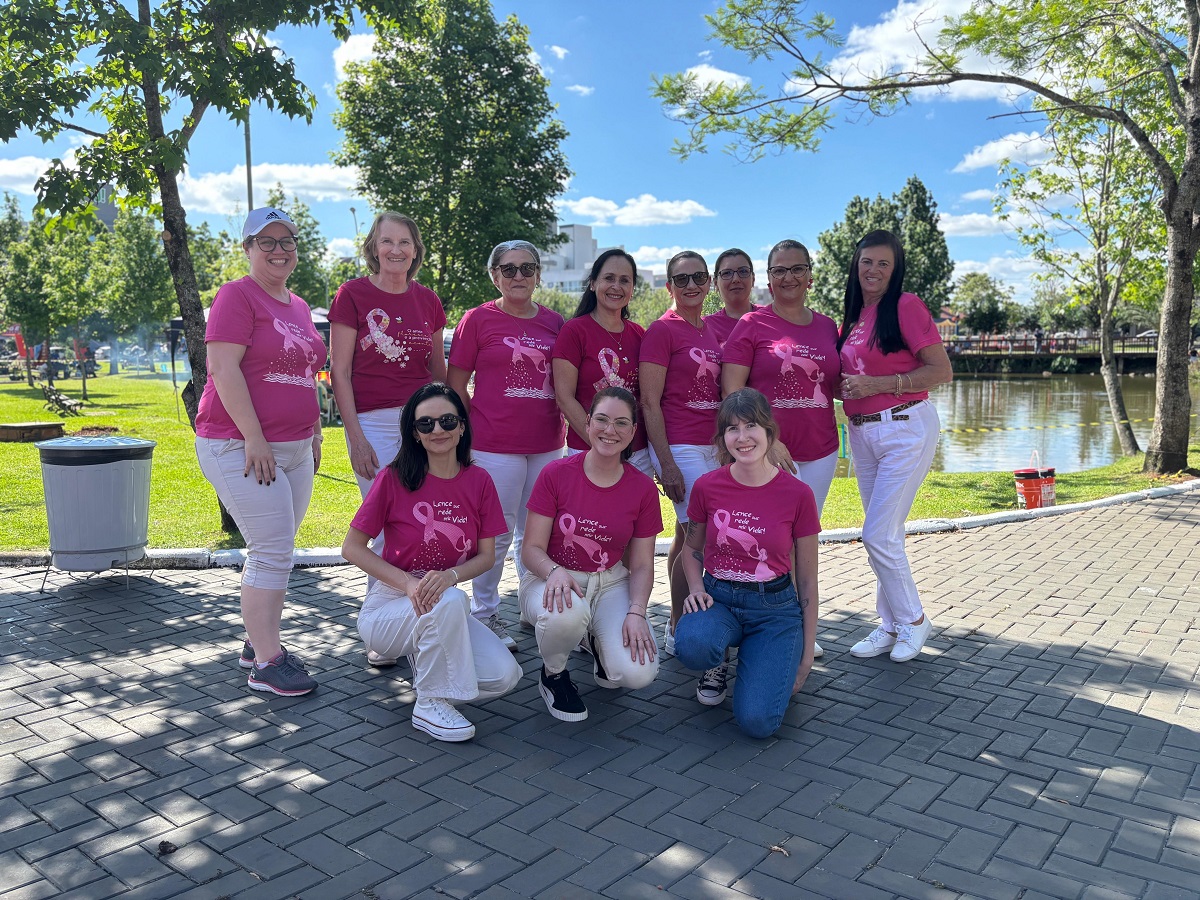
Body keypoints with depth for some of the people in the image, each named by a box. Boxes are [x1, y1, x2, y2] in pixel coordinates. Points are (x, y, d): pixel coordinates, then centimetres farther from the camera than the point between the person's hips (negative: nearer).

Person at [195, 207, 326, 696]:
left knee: (274, 551, 13)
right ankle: (266, 663, 2)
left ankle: (258, 642, 26)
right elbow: (223, 368, -16)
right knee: (273, 551, -8)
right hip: (242, 448, -8)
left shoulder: (299, 306, 17)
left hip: (295, 449, 8)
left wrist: (315, 434, 19)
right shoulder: (237, 296, -7)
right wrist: (254, 437, -20)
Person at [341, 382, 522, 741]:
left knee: (504, 676, -17)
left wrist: (449, 576, -24)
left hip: (448, 610, 4)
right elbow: (352, 547, -9)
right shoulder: (394, 478, -12)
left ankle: (422, 654, 12)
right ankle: (430, 704, -14)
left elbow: (486, 556, -2)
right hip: (390, 606, -4)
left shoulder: (478, 480, -2)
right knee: (450, 600, -36)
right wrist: (408, 583, -23)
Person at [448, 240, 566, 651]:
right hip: (495, 446, -4)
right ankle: (485, 614, 19)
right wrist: (470, 434, -5)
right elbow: (455, 385, -1)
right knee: (497, 534, 2)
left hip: (547, 445, 4)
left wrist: (560, 428, 11)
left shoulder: (555, 322, 10)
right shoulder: (477, 320, -2)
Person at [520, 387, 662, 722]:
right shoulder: (556, 474, -11)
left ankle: (598, 641, 16)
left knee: (638, 673, -22)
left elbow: (642, 565, -1)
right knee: (566, 612, -40)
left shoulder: (643, 489, -4)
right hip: (552, 579, -2)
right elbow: (532, 549, -9)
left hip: (610, 584, 2)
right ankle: (553, 675, -3)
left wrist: (636, 612, -19)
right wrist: (555, 572, -31)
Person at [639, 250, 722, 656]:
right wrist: (667, 464, -16)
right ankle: (678, 631, 6)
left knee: (687, 535, 12)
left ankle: (678, 626, 23)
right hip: (680, 448, -7)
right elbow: (649, 403, -11)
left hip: (714, 447, 7)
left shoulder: (714, 330, 14)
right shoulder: (662, 330, -7)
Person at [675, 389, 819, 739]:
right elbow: (692, 549, 14)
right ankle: (719, 664, 4)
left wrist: (807, 653, 2)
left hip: (775, 607, -1)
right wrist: (696, 588, -8)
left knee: (757, 721, -19)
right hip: (718, 598, 1)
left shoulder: (798, 494, -9)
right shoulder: (707, 487, -5)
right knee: (691, 644, -36)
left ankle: (753, 661, 16)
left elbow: (807, 580, 0)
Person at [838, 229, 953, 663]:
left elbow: (942, 371, -15)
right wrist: (846, 385, 1)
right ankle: (891, 626, 24)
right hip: (862, 434, 7)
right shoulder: (853, 317, 12)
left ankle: (913, 619, 14)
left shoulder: (906, 306, -10)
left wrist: (877, 385, -19)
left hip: (905, 428, -7)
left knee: (878, 535, -7)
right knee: (885, 535, 13)